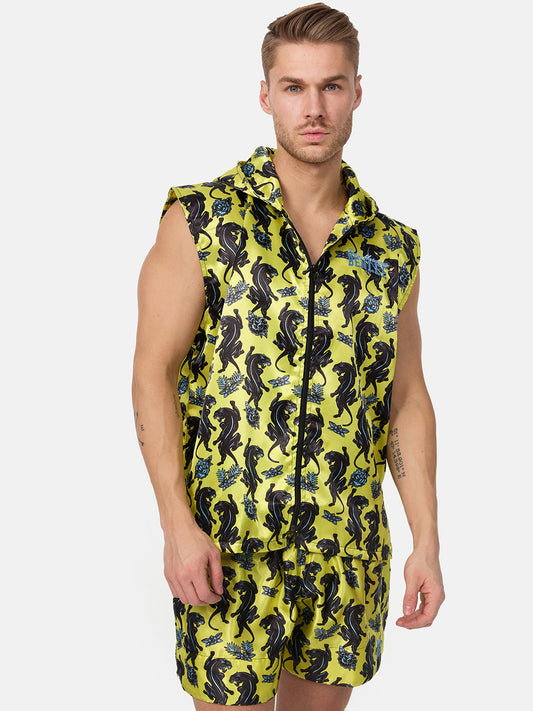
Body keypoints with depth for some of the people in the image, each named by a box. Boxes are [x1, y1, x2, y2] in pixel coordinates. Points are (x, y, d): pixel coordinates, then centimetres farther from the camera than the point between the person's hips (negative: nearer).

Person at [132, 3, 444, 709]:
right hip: (230, 543, -4)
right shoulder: (201, 220, -8)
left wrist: (427, 541, 2)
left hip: (348, 546, 4)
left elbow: (407, 399, 7)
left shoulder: (392, 247, 4)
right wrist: (178, 525, -16)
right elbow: (154, 371, -9)